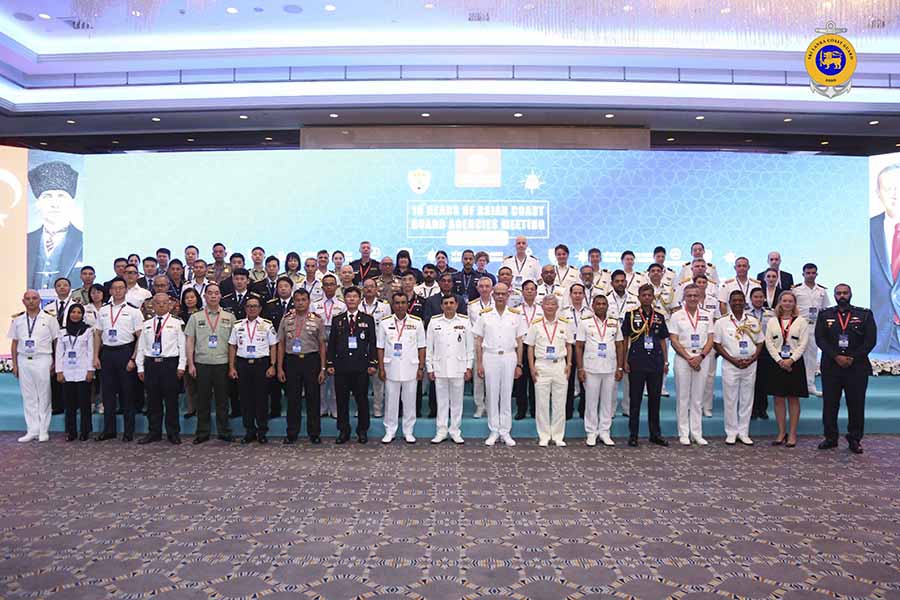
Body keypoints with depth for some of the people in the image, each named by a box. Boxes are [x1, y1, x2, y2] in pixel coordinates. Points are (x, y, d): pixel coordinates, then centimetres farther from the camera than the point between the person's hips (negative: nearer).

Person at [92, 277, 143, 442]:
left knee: (127, 393, 2)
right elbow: (98, 335, 14)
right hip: (107, 352, 4)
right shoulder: (103, 311, 11)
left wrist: (133, 359, -11)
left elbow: (140, 337, -4)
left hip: (125, 352, -4)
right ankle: (108, 430, 18)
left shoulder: (133, 311, -1)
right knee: (107, 392, 8)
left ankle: (129, 431, 10)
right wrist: (96, 356, 6)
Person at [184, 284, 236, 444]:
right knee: (203, 400, 6)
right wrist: (190, 364, -2)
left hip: (222, 364, 0)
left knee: (222, 400, 6)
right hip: (201, 364, 0)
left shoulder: (229, 317, 6)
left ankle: (224, 432, 15)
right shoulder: (195, 317, 6)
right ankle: (202, 433, 16)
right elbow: (189, 342, 5)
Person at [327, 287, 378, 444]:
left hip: (361, 366, -1)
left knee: (362, 399, 4)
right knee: (342, 400, 5)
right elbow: (332, 343, 8)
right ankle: (343, 431, 16)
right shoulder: (337, 320, 10)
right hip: (341, 366, 1)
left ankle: (362, 431, 15)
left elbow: (372, 343, 4)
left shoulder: (368, 320, 7)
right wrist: (330, 364, 2)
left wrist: (373, 363, -4)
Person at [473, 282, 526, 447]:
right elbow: (478, 341, 3)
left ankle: (505, 432, 13)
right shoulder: (485, 314, 2)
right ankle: (494, 431, 13)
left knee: (507, 395, 5)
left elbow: (519, 342, 7)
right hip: (490, 357, 0)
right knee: (491, 395, 4)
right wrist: (479, 363, -3)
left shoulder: (516, 315, 4)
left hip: (509, 357, 1)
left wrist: (519, 364, 3)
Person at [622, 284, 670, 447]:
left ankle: (655, 434, 20)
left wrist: (665, 361, 8)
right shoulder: (631, 315, 0)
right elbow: (624, 339, 1)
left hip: (656, 362, 3)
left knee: (655, 398, 10)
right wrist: (625, 361, -5)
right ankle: (633, 434, 11)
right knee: (635, 398, 3)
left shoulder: (659, 317, 10)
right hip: (636, 362, -3)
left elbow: (663, 341, 13)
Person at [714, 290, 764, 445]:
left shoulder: (754, 322, 7)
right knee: (730, 400, 2)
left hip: (750, 366, 2)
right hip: (730, 366, -2)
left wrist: (751, 360, -7)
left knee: (747, 400, 7)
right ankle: (731, 432, 11)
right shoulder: (722, 323, 0)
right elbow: (717, 344, -2)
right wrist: (733, 360, -11)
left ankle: (743, 432, 16)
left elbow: (760, 343, 9)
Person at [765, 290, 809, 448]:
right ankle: (781, 433, 11)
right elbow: (769, 343, 2)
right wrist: (779, 360, -9)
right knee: (778, 398, 4)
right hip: (777, 362, 2)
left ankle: (792, 434, 8)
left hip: (795, 362, -2)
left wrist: (791, 360, -13)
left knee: (793, 399, 2)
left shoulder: (801, 321, 3)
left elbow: (803, 344, -4)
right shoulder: (772, 321, 8)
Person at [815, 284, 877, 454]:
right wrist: (836, 357, -13)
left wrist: (852, 358, -11)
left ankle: (854, 440, 16)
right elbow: (820, 339, -2)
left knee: (856, 405, 4)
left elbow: (870, 340, -2)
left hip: (857, 368, -1)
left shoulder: (865, 315, 6)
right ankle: (830, 438, 15)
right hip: (831, 367, 1)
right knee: (830, 404, 4)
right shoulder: (824, 315, 8)